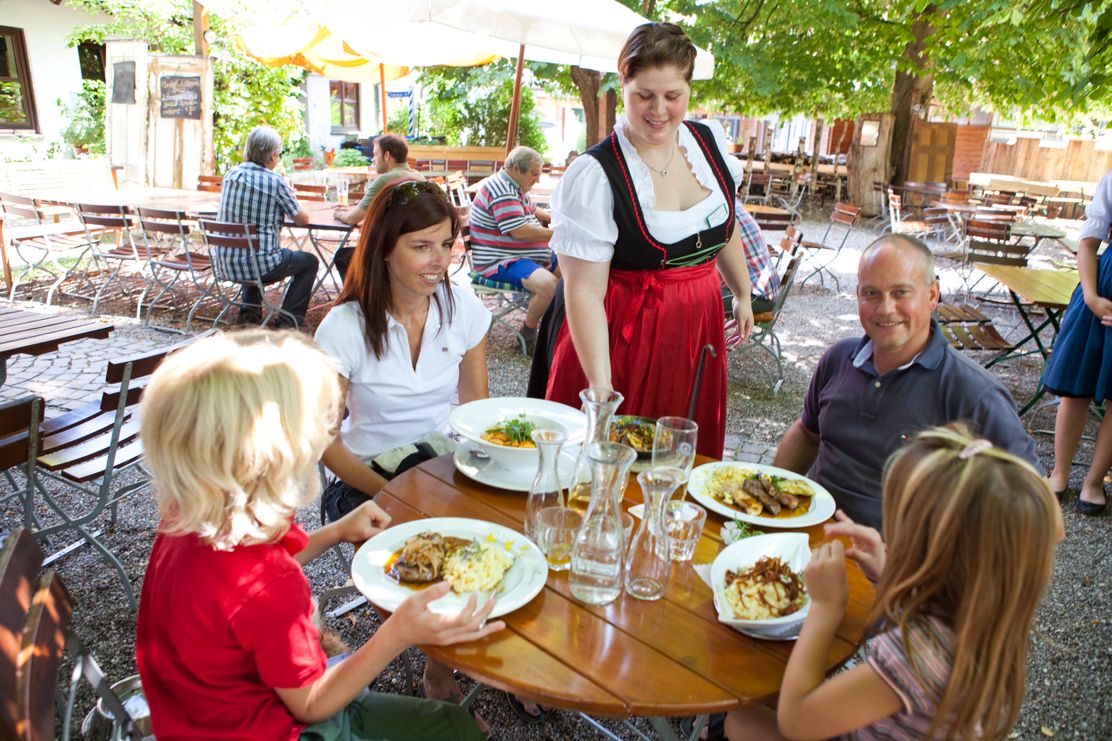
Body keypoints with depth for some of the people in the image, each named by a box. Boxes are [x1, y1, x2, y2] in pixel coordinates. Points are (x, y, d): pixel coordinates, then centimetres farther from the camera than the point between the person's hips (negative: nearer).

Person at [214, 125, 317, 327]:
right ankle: (288, 321, 7)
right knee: (309, 262, 15)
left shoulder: (231, 174, 7)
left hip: (224, 264, 7)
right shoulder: (275, 181, -12)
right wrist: (291, 198, 19)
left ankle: (248, 310, 28)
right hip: (257, 265, -7)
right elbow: (303, 220, -2)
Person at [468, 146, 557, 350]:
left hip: (527, 256, 11)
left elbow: (533, 211, 31)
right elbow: (519, 232, -27)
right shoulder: (500, 190, -19)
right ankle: (528, 334, -11)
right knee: (548, 284, -33)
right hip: (500, 262, -11)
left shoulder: (516, 187, 14)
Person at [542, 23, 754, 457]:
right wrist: (600, 385, -27)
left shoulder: (710, 140, 1)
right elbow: (584, 290, -20)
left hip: (698, 328, 5)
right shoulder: (594, 175, -17)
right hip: (624, 337, -5)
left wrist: (742, 294, 24)